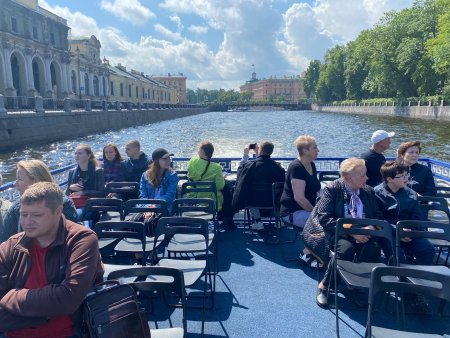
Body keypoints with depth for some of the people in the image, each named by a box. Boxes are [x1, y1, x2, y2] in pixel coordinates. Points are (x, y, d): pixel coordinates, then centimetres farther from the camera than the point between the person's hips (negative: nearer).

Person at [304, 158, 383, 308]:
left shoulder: (369, 191, 9)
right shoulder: (332, 189, -8)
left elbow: (378, 216, 9)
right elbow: (325, 218, -16)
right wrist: (351, 232, -24)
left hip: (362, 234, 5)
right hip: (336, 232, -4)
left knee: (374, 246, -27)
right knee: (346, 247, -35)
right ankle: (324, 286, -14)